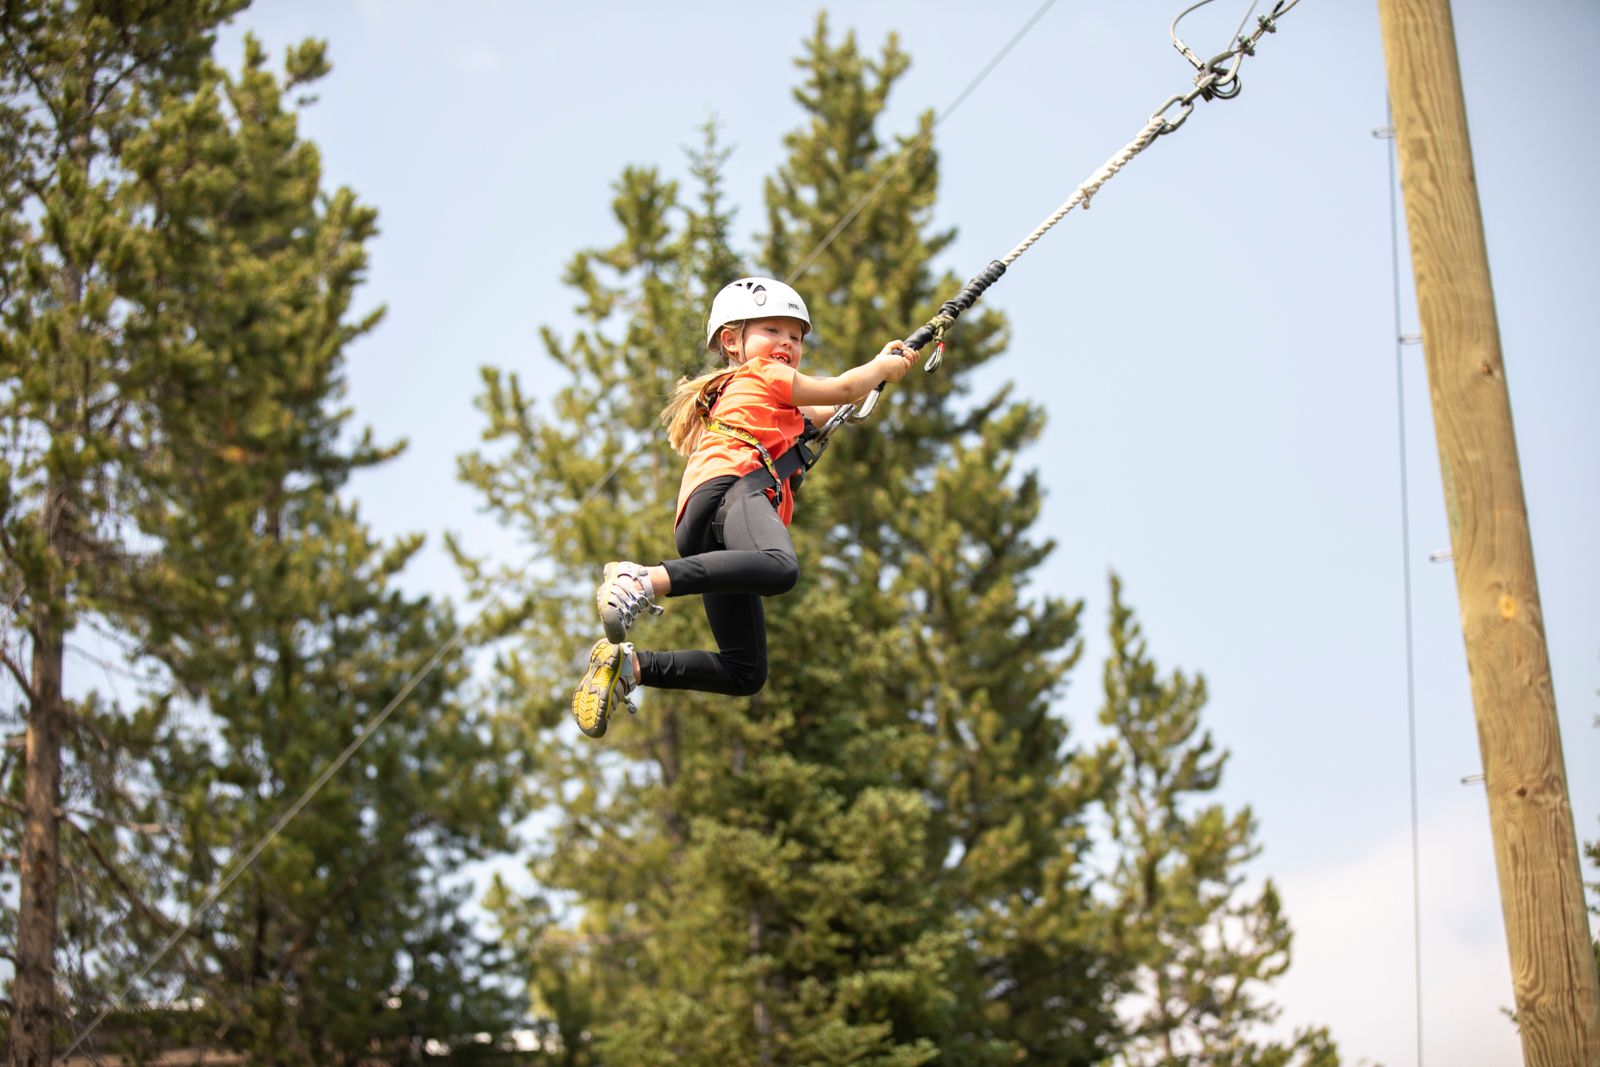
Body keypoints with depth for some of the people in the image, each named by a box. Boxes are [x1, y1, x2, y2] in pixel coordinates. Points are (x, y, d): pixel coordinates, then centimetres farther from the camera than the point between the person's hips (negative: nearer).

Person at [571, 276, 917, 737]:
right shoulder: (760, 373, 20)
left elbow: (829, 412, 51)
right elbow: (842, 390, 18)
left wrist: (884, 366, 48)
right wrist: (881, 367, 36)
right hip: (731, 486, -9)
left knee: (746, 674, 3)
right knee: (779, 566, -43)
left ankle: (626, 665, 0)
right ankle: (643, 580, -46)